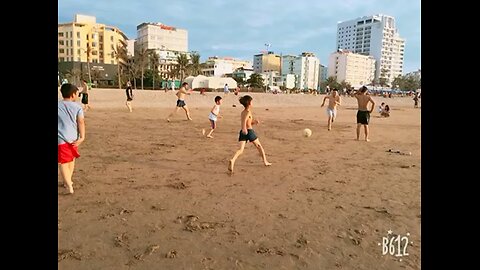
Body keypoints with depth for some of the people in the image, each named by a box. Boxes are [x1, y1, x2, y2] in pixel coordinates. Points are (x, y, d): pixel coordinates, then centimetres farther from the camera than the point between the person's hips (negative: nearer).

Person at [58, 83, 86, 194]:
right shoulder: (77, 107, 1)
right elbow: (81, 122, -10)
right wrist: (82, 137, -15)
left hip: (61, 139, -2)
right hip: (73, 138, 2)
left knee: (63, 162, 0)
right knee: (71, 160, 22)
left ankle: (69, 186, -11)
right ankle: (68, 181, 36)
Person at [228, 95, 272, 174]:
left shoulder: (242, 112, 17)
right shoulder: (248, 112, -8)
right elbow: (244, 120, -28)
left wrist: (254, 122, 15)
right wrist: (244, 129, -38)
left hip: (243, 132, 6)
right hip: (249, 131, -6)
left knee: (241, 149, -5)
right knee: (259, 146, 15)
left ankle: (232, 160, -32)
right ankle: (265, 162, 28)